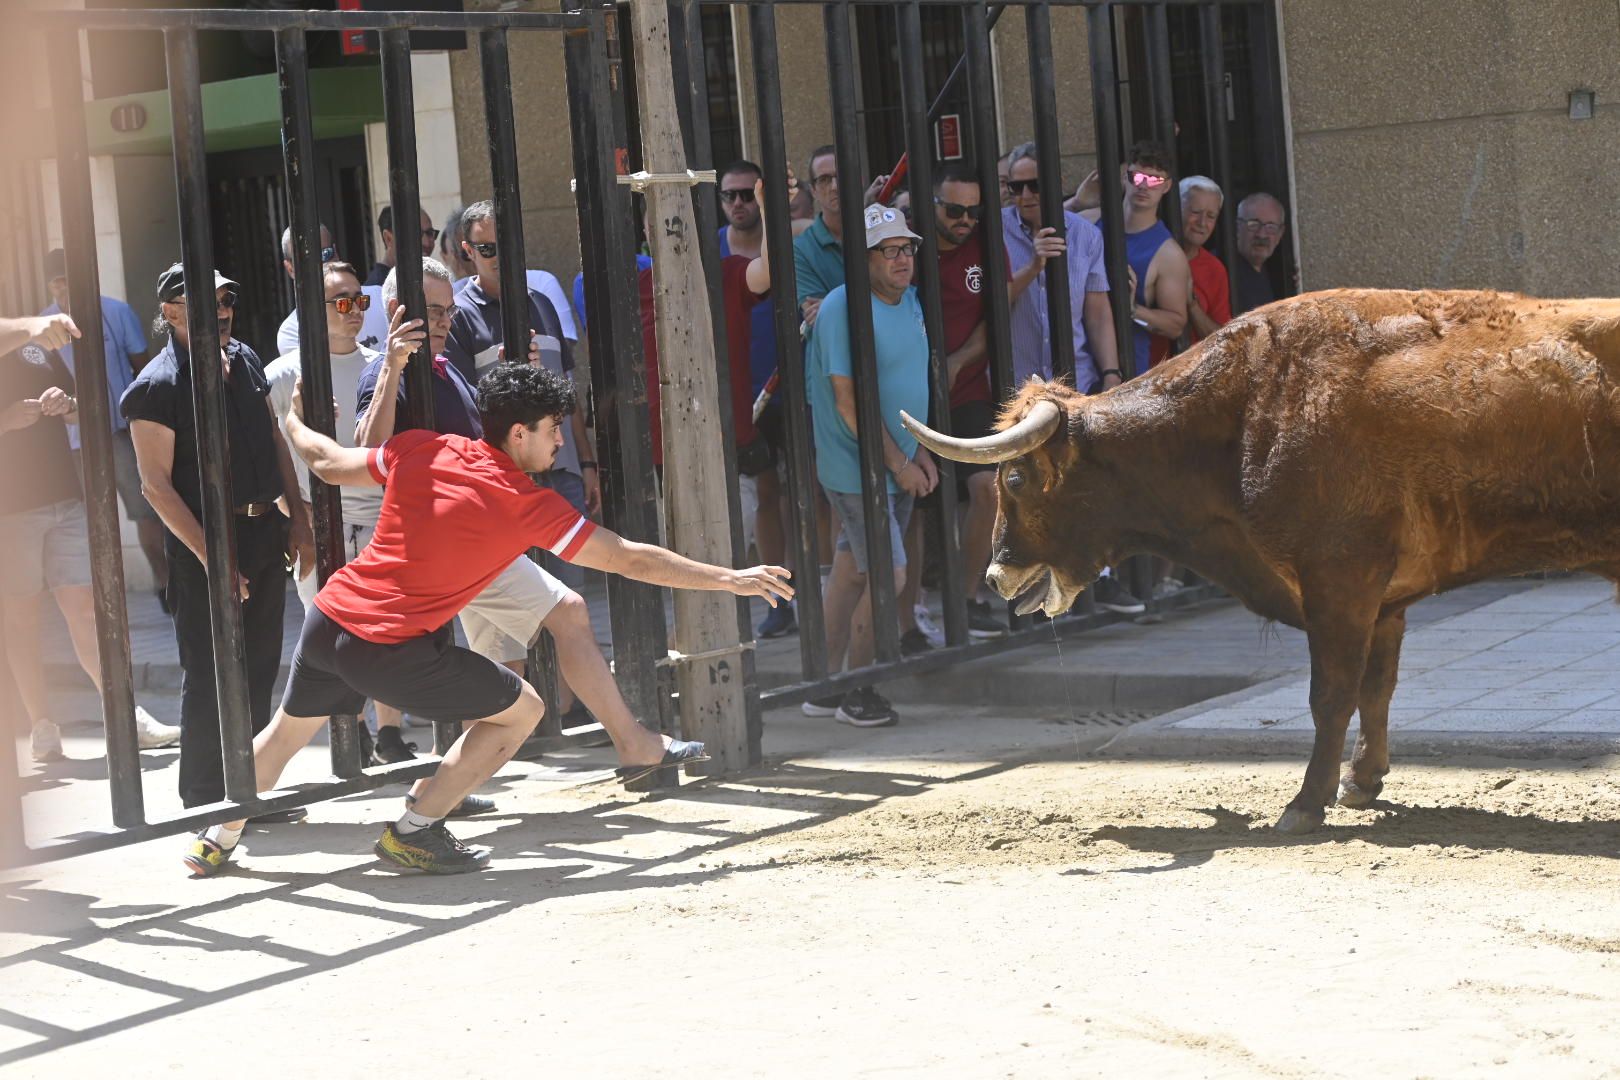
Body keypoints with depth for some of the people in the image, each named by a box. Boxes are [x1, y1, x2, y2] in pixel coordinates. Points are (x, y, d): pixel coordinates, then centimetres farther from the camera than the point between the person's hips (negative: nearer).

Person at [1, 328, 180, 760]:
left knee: (84, 609, 2)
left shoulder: (39, 346, 13)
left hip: (65, 499, 4)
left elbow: (82, 411, 19)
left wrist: (66, 404, -3)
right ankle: (42, 729, 6)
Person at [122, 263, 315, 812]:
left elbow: (276, 443, 18)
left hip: (265, 533, 7)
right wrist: (210, 557, -20)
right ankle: (206, 802, 8)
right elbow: (157, 484, -16)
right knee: (210, 675, -2)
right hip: (206, 539, -7)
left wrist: (298, 520, 11)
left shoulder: (244, 360, 10)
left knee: (259, 668, 12)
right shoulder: (158, 386, -12)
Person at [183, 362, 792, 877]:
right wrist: (730, 579, 5)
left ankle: (217, 842, 42)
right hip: (392, 648, -6)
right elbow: (631, 560, -3)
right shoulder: (531, 506, -8)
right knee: (521, 710, 7)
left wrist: (293, 422, 38)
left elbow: (329, 464, 16)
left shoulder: (422, 452, 3)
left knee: (286, 731, 30)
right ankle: (413, 832, 8)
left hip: (328, 617, 6)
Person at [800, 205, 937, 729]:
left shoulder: (911, 301, 10)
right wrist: (898, 464, -16)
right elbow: (849, 400, -19)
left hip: (898, 464, 8)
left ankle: (826, 688, 19)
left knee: (852, 572, 12)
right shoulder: (843, 308, -17)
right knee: (888, 576, -8)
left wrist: (918, 451, 10)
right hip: (856, 468, -8)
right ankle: (856, 693, 7)